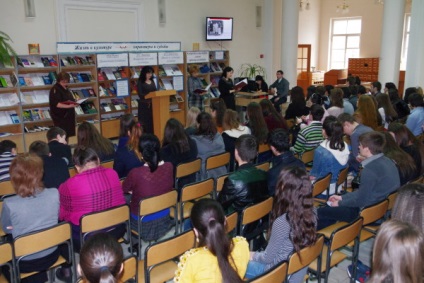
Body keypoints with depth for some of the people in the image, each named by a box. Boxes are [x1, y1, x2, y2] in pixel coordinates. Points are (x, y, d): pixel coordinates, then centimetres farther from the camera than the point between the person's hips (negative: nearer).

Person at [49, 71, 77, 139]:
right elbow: (56, 104, -22)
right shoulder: (55, 89, -12)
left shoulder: (65, 88, 14)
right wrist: (68, 106, -30)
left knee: (67, 135, 10)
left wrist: (75, 102, 7)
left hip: (68, 115, 8)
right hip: (60, 117, -8)